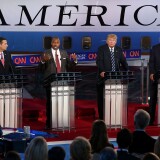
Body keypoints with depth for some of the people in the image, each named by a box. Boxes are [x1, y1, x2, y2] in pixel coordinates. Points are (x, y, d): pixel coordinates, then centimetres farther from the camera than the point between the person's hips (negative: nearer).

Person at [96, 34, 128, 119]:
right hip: (103, 76, -3)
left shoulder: (119, 50, 12)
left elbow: (123, 61, 10)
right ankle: (102, 117, 7)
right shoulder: (101, 49, -1)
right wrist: (102, 71, -27)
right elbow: (99, 61, -12)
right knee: (102, 98, 0)